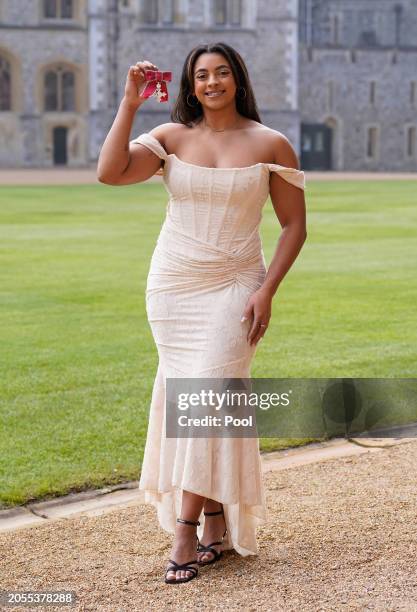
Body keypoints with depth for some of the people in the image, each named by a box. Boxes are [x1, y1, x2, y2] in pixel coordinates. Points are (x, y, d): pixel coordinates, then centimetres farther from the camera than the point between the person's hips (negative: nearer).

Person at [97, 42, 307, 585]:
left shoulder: (270, 144, -2)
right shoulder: (171, 137, 2)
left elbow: (295, 225, 1)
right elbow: (110, 173, -12)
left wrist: (267, 289, -8)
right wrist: (129, 103, -14)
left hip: (233, 287, -3)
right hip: (171, 286, 3)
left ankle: (186, 535, -11)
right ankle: (216, 521, 18)